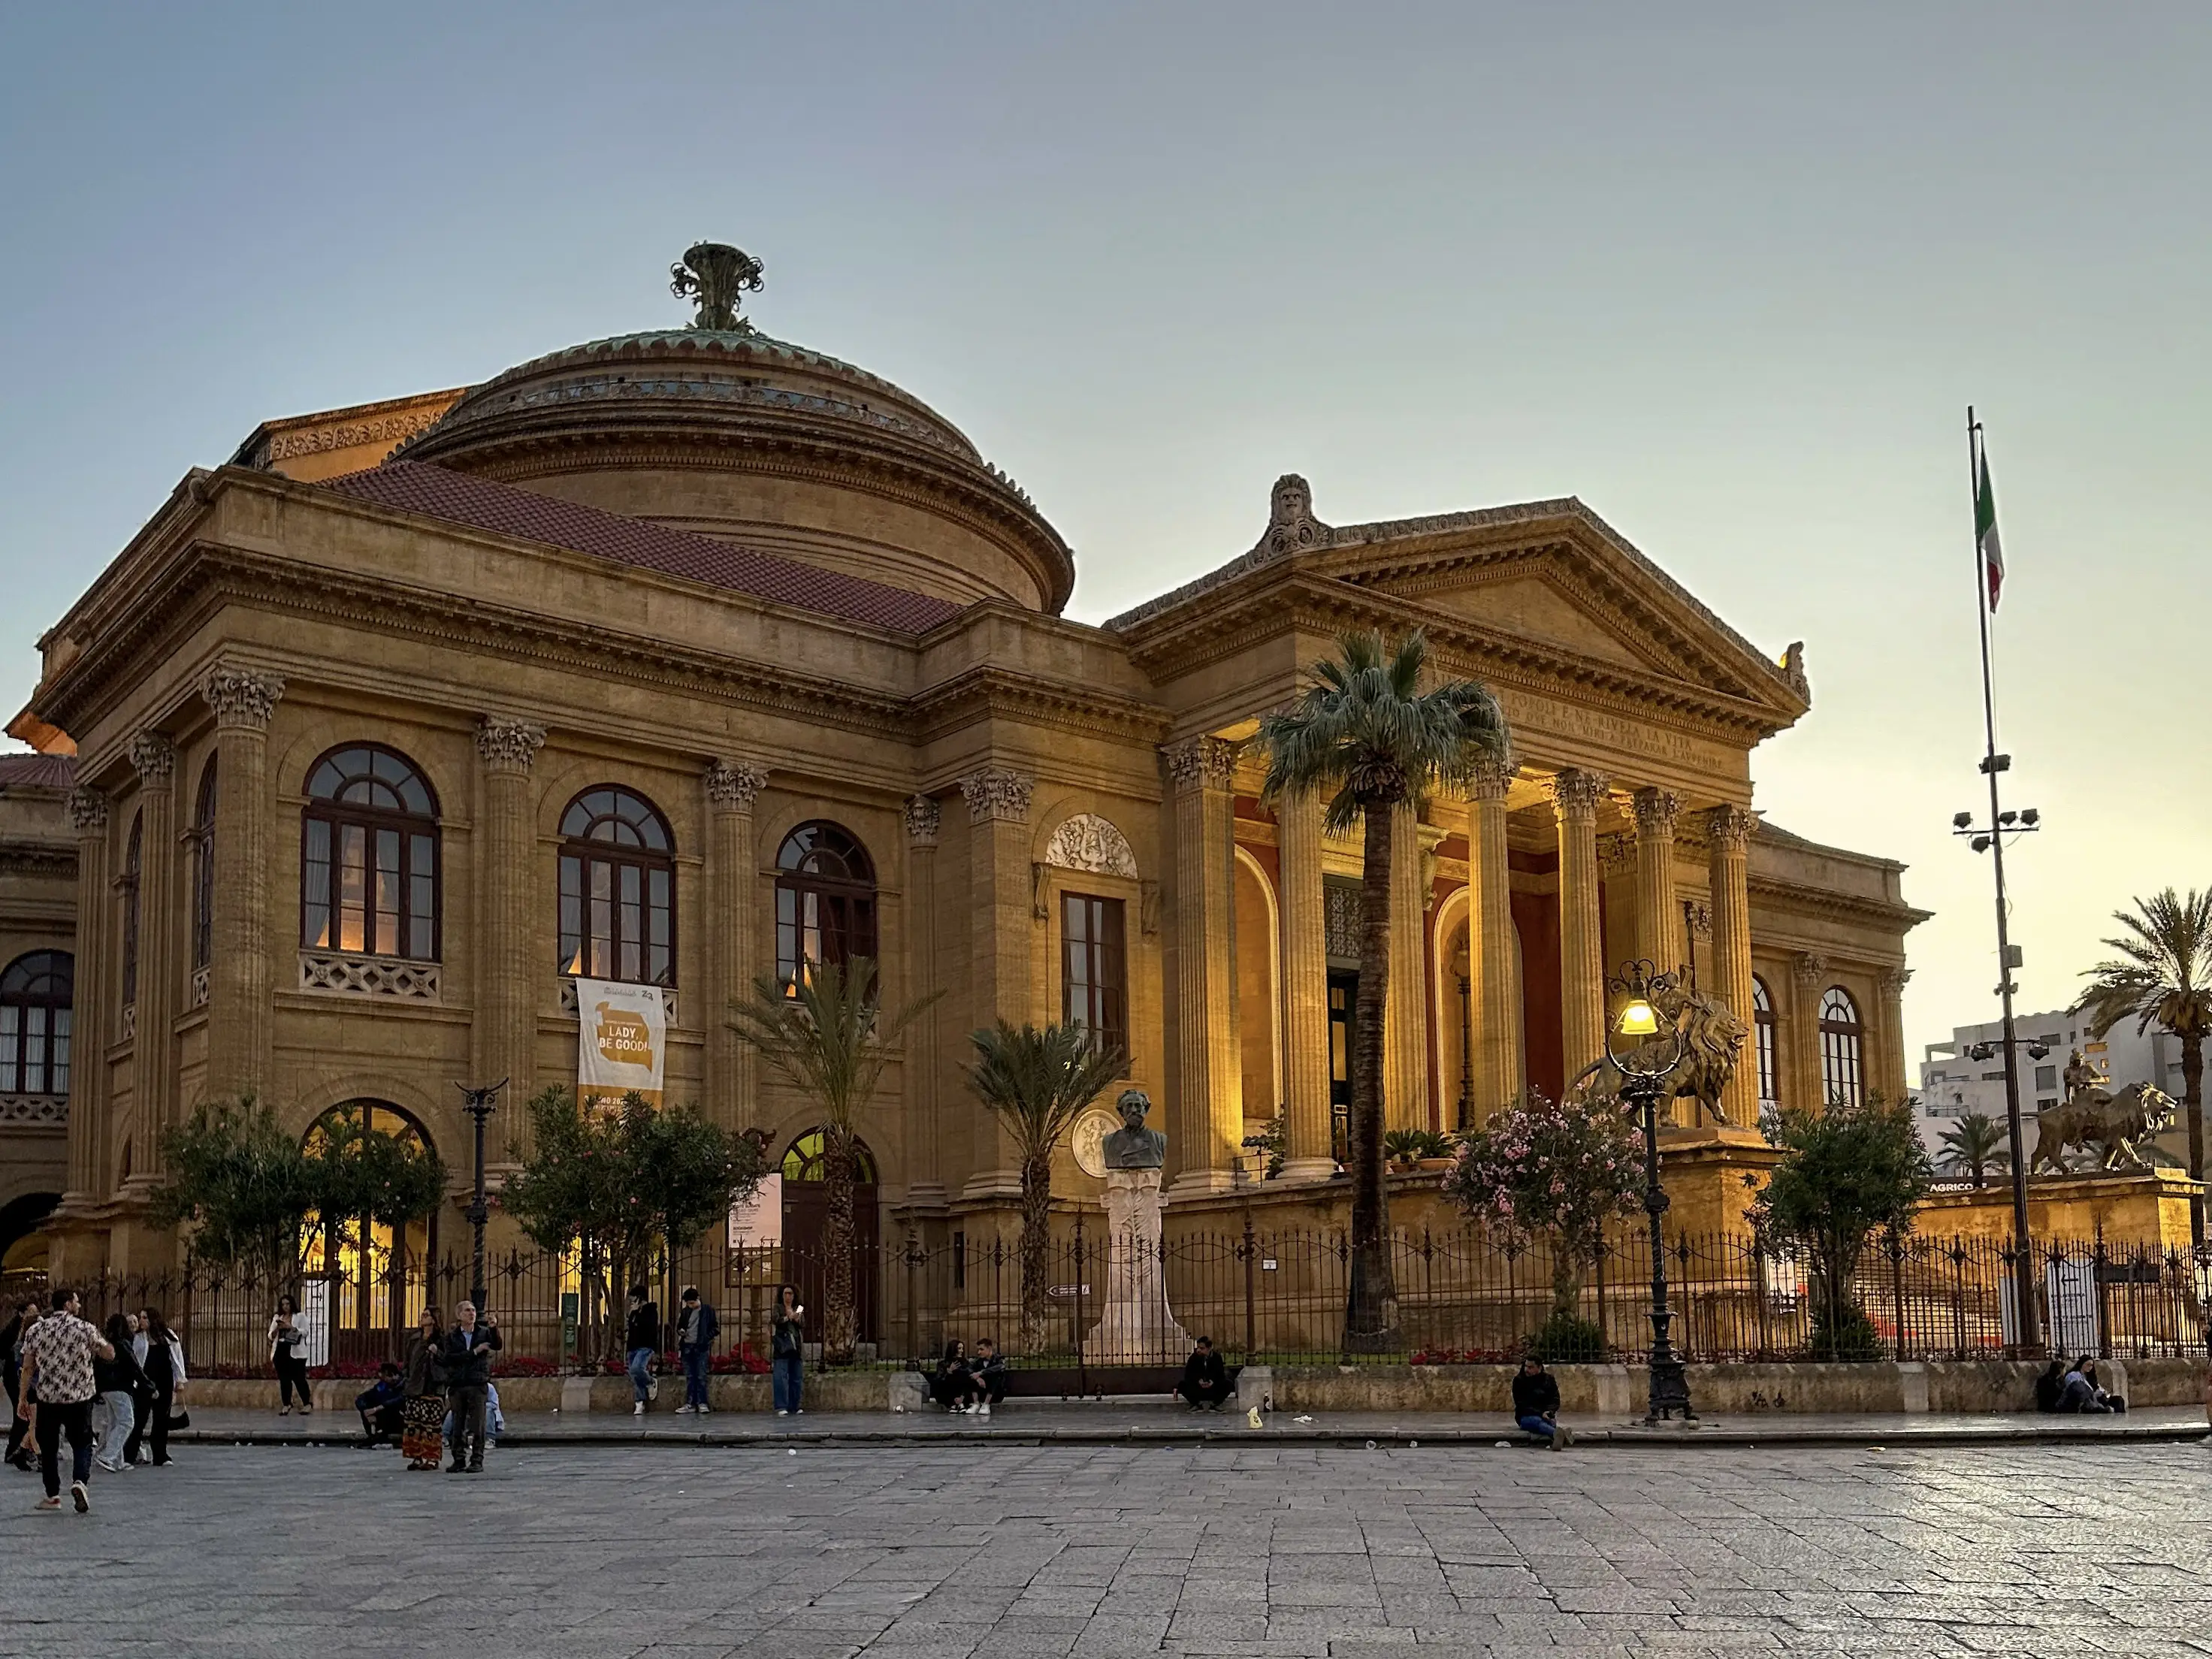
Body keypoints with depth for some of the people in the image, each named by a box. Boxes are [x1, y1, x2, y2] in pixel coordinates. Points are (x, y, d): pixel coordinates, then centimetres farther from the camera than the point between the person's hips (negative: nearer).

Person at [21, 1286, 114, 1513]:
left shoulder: (37, 1330, 1)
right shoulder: (86, 1329, -6)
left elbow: (28, 1367, 2)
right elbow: (110, 1354, 2)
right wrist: (99, 1338, 20)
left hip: (47, 1399, 2)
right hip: (79, 1398, -2)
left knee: (49, 1447, 13)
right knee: (82, 1443, 10)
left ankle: (53, 1495, 17)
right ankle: (80, 1481, -13)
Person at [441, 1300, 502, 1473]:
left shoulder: (484, 1332, 7)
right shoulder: (451, 1336, 8)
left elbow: (498, 1346, -9)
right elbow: (449, 1358, -6)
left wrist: (494, 1329, -25)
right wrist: (474, 1352, -10)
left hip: (478, 1385, -1)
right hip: (457, 1385, 1)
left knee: (477, 1425, -3)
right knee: (458, 1426, 6)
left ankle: (477, 1461, 1)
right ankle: (459, 1460, 12)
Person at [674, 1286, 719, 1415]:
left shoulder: (708, 1310, 0)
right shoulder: (686, 1311, 12)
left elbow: (716, 1328, 1)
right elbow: (680, 1326, 24)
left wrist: (706, 1338, -12)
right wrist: (681, 1331, 2)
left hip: (701, 1348, -4)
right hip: (687, 1347, 4)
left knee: (701, 1376, -7)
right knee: (689, 1376, 5)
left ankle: (702, 1403, -5)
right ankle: (690, 1403, 7)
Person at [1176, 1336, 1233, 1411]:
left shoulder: (1217, 1357, -5)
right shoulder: (1194, 1357, -6)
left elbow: (1221, 1374, -5)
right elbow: (1188, 1375, -9)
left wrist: (1213, 1381, -26)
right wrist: (1198, 1381, -29)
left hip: (1213, 1389, 0)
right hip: (1197, 1389, 0)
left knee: (1228, 1385, -27)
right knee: (1182, 1385, -28)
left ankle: (1214, 1404, -5)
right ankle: (1196, 1404, -5)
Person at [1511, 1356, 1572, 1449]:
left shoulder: (1549, 1379, 12)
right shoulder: (1519, 1381, 3)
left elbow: (1555, 1400, 7)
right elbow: (1521, 1405, -4)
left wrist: (1549, 1412, -16)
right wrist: (1541, 1413, -16)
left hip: (1546, 1416, 3)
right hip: (1526, 1417, -3)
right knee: (1537, 1421, -40)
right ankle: (1560, 1435, -71)